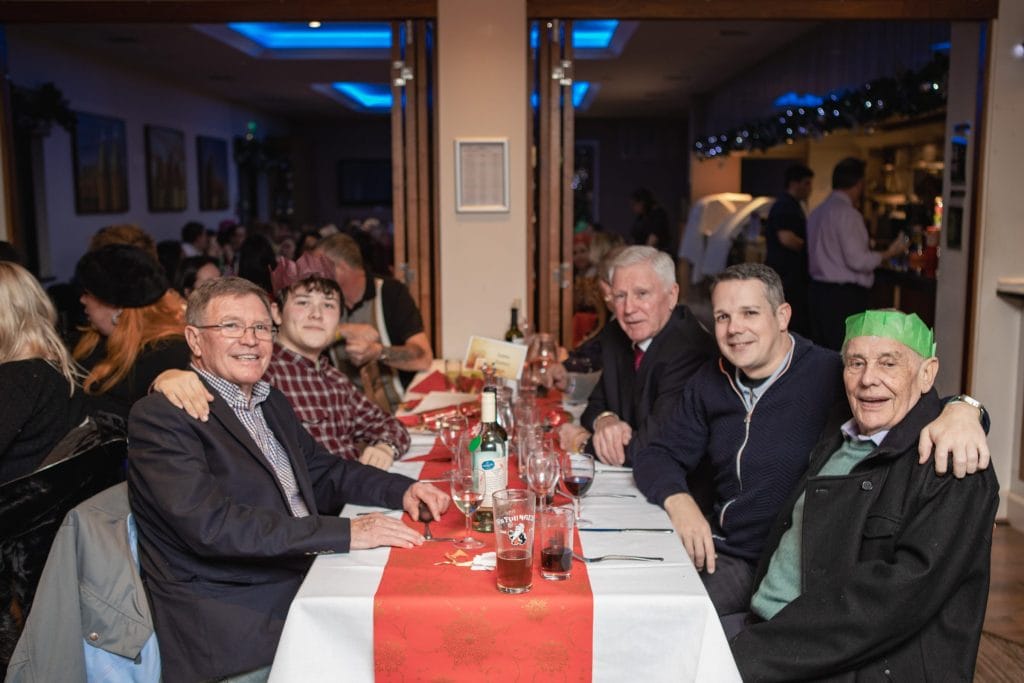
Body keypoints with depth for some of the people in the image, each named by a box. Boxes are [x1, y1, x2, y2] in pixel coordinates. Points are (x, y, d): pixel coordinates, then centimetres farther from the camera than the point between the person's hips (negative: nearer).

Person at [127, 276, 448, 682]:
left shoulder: (271, 403, 14)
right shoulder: (160, 417, -11)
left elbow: (322, 472, 21)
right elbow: (210, 525, -22)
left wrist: (402, 490, 2)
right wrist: (344, 533, -25)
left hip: (308, 581, 8)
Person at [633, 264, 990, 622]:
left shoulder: (831, 375, -11)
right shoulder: (712, 381, 7)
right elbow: (658, 455, 11)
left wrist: (961, 410, -39)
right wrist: (679, 501, -10)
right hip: (722, 553, 6)